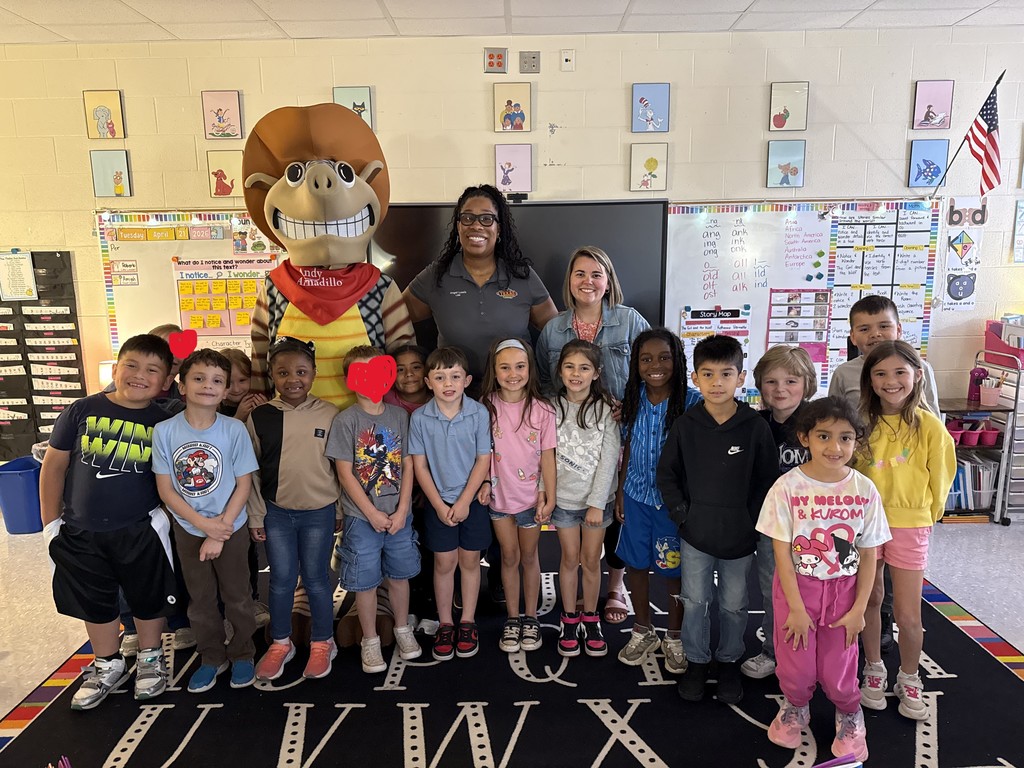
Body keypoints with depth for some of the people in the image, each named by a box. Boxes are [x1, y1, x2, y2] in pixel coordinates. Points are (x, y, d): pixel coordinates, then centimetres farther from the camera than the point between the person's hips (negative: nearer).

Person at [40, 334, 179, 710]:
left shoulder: (164, 423, -8)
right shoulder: (83, 410, -7)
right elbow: (54, 466, 0)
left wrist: (165, 512, -10)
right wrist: (50, 522, 1)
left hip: (140, 532, -1)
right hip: (81, 533, 1)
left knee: (148, 598, 14)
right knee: (95, 602, 17)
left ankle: (150, 659, 37)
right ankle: (108, 665, 38)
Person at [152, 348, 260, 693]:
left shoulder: (234, 429, -16)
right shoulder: (164, 431, -12)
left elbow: (243, 485, -11)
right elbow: (165, 489, -8)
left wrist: (219, 532, -14)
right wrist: (203, 524, -16)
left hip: (231, 529, -1)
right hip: (188, 530, 2)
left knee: (237, 596, 13)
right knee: (201, 600, 17)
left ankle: (242, 654, 34)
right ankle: (212, 657, 37)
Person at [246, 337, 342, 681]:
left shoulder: (329, 414, -7)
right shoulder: (259, 416, -4)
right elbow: (252, 471, 2)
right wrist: (255, 516, 3)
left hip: (319, 512, -1)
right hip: (276, 513, 1)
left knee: (316, 579, 10)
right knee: (281, 580, 12)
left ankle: (322, 643, 29)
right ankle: (280, 643, 32)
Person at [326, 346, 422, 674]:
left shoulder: (399, 416, 1)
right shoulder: (345, 421, -7)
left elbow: (407, 465, 2)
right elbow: (345, 474, -8)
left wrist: (402, 510, -6)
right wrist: (372, 514, -11)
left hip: (399, 514, 3)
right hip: (362, 517, -2)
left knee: (399, 574, 15)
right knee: (365, 581, 7)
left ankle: (403, 630, 35)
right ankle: (370, 641, 26)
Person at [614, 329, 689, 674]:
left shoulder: (690, 402, -15)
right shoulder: (632, 398, -2)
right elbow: (628, 447, 7)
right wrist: (620, 490, 8)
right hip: (637, 494, 4)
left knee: (674, 569, 10)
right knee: (635, 564, 14)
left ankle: (674, 637, 33)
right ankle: (643, 632, 35)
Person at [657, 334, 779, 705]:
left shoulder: (755, 426, -9)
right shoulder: (685, 425, -5)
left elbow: (768, 480, -2)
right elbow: (667, 473, 3)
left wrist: (751, 521, -6)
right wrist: (681, 514, -4)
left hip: (739, 536, 0)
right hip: (695, 534, 1)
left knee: (734, 605, 15)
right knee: (694, 602, 11)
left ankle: (730, 661, 37)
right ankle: (696, 660, 32)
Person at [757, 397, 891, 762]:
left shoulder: (864, 490, -9)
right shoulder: (787, 487, -15)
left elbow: (869, 555, -2)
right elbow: (782, 552, -12)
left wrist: (858, 609, -4)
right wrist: (796, 608, -11)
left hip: (843, 592, 1)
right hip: (796, 589, -1)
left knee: (838, 672, 10)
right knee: (797, 669, 11)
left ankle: (849, 714, 44)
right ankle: (795, 707, 45)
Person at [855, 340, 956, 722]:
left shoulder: (929, 426, -11)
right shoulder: (863, 424, -4)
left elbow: (939, 479, 0)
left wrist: (924, 515, 8)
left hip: (910, 526, -2)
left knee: (908, 616, 2)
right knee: (870, 602, 14)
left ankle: (909, 681, 27)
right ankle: (874, 672, 34)